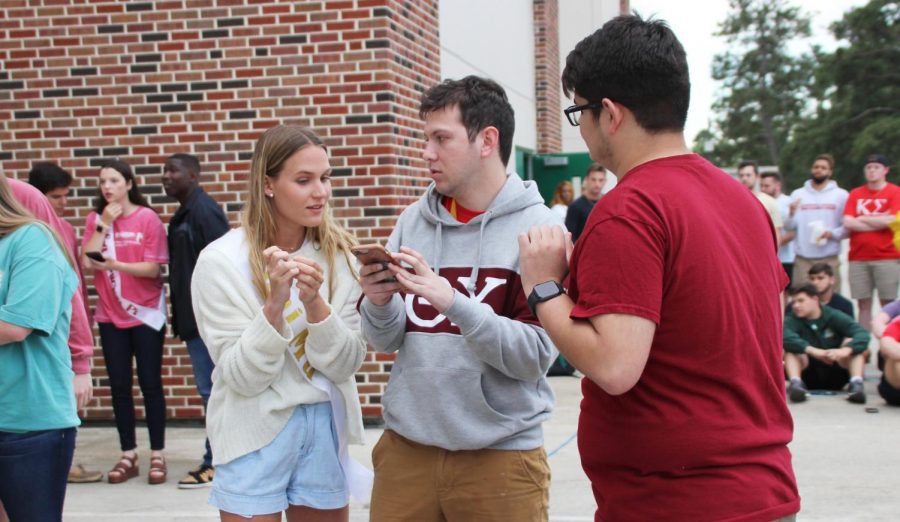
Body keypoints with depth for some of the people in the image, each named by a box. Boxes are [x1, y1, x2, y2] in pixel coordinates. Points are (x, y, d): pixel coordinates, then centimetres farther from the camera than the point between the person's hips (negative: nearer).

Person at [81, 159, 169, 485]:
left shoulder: (148, 219, -7)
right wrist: (104, 224, -12)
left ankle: (157, 455, 9)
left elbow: (153, 268, -12)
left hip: (146, 313, -3)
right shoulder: (95, 219, 4)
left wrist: (115, 264, -26)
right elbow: (87, 263, -7)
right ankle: (128, 456, 15)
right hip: (110, 315, 3)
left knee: (150, 384, 1)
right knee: (119, 386, 6)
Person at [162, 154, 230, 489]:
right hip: (195, 317, 10)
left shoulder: (204, 211, -13)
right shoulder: (183, 215, 16)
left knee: (212, 390, -4)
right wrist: (180, 317, 17)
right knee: (217, 389, 14)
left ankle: (216, 462, 3)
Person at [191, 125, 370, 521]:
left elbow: (346, 366, -7)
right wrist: (275, 303, -27)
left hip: (325, 427, 3)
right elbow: (242, 377, -14)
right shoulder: (221, 261, -12)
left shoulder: (337, 255, -2)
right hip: (254, 434, -3)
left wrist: (315, 303, -23)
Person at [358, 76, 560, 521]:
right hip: (407, 444, 4)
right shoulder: (413, 221, 4)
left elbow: (535, 357, -15)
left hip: (501, 452, -3)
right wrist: (379, 303, -13)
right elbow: (387, 342, 7)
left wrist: (453, 302, -25)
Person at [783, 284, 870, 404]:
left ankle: (856, 383, -34)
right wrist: (812, 351, -42)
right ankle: (796, 383, -40)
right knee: (790, 348, -22)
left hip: (835, 375, 1)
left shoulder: (834, 316, -4)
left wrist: (846, 350, -40)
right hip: (809, 376, 0)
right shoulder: (793, 319, -6)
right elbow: (785, 335, -30)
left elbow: (863, 334, -20)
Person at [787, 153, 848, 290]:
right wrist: (792, 213, -16)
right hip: (802, 259, 1)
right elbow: (789, 227, 3)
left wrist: (832, 234, -16)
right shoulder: (798, 194, 10)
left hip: (830, 259, -1)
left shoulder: (841, 195, 6)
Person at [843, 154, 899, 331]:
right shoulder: (855, 194, 11)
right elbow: (847, 223, -1)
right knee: (864, 305, 4)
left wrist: (862, 219, -1)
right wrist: (878, 222, -5)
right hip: (858, 258, 3)